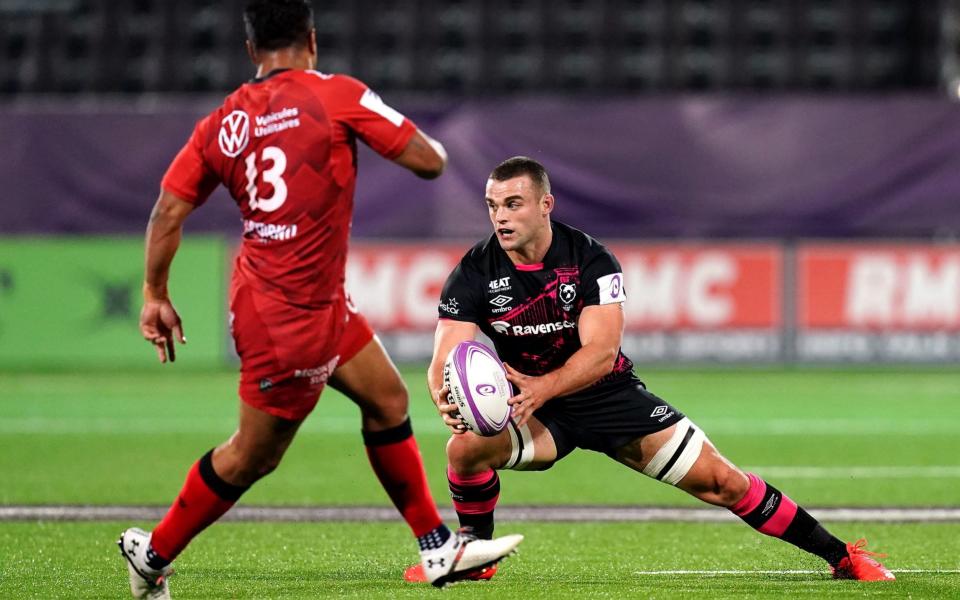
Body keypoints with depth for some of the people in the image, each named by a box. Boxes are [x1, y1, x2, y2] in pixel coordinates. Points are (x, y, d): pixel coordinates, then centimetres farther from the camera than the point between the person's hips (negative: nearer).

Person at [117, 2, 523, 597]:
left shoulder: (223, 123, 2)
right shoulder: (337, 96, -14)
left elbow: (168, 211, 0)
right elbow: (429, 160, -12)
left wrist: (156, 296, 9)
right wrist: (422, 140, 11)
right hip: (287, 317, -8)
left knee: (387, 401, 16)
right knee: (251, 457, 5)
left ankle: (439, 549, 21)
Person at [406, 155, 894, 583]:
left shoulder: (589, 259, -18)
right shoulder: (474, 273, -13)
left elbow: (601, 352, -27)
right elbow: (445, 357, -21)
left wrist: (541, 387, -46)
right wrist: (447, 400, -46)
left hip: (608, 395, -1)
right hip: (528, 407, 1)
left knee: (721, 481, -8)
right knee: (465, 446, -30)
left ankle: (839, 556, 6)